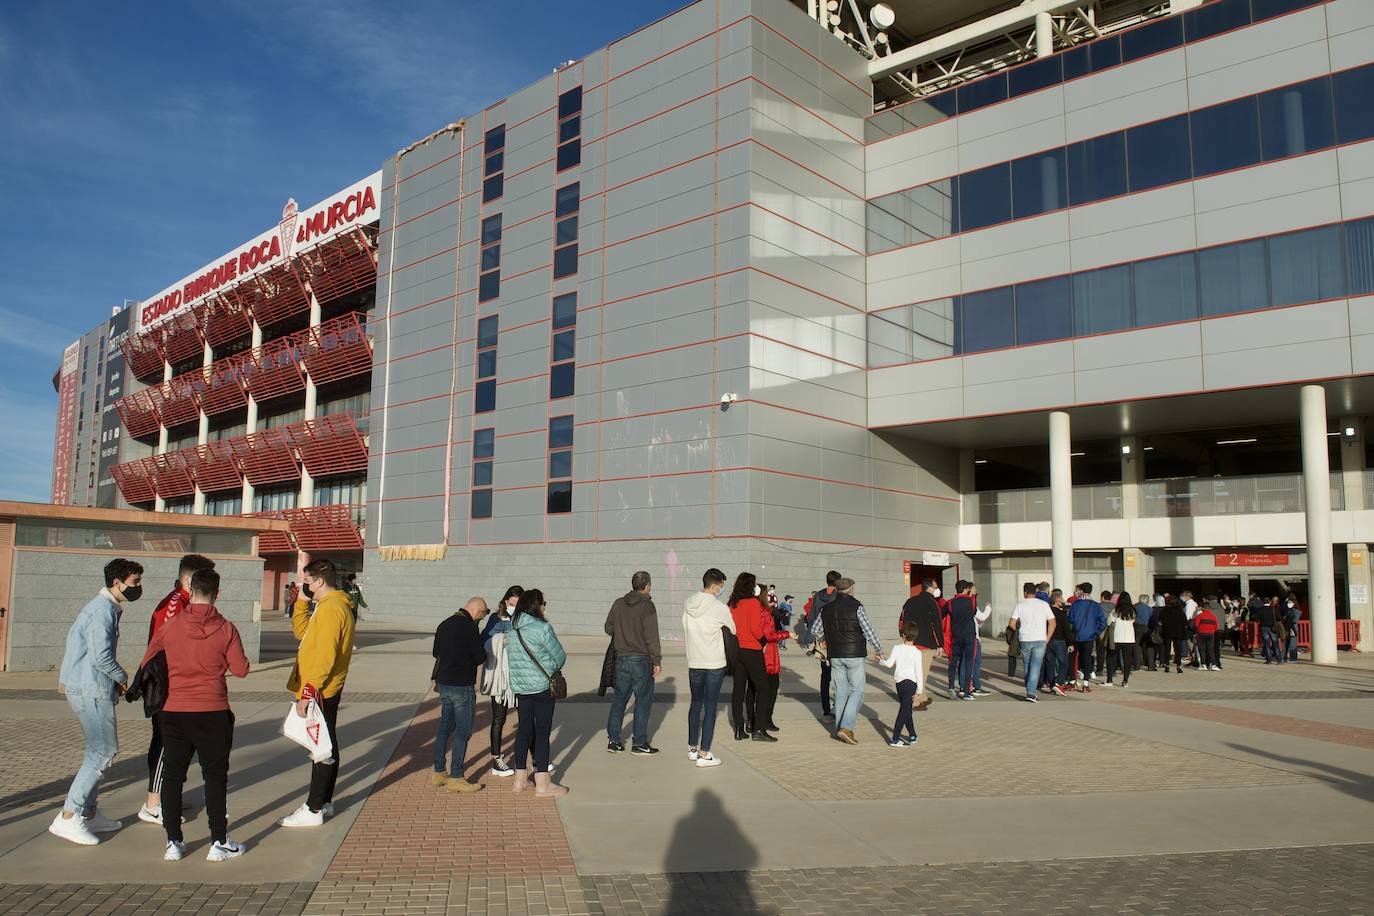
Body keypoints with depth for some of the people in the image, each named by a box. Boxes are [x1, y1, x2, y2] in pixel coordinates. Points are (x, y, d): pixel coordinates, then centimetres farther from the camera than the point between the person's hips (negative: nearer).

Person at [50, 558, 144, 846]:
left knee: (99, 750, 15)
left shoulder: (108, 608, 15)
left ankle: (88, 814, 22)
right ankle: (68, 817, -9)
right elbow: (101, 657, -25)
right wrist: (123, 677, -6)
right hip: (90, 689, -11)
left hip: (91, 688, 11)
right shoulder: (103, 610, -17)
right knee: (104, 750, -10)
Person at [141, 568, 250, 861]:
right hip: (213, 713, -2)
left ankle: (174, 843, 17)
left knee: (172, 776, 13)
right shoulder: (226, 629, -9)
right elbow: (241, 670, -7)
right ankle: (219, 843, 10)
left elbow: (147, 663, 7)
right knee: (215, 776, 6)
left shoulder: (169, 625, -4)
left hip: (174, 712, 2)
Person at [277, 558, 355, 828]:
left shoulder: (330, 608, -19)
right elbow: (301, 632, 23)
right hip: (325, 691, 10)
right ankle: (323, 801, 26)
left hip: (319, 692, -10)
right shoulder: (332, 605, 14)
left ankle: (313, 810, 3)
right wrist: (303, 600, 15)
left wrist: (309, 691, -24)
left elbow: (324, 656, -25)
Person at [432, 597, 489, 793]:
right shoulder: (469, 626, -16)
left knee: (445, 727, 15)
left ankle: (438, 772, 21)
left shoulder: (444, 625, 10)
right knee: (463, 731, -1)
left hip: (444, 683, 8)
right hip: (462, 686, -8)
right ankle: (456, 778, 2)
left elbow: (436, 653, 22)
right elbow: (480, 657, -15)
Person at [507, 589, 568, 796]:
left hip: (519, 686, 6)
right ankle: (542, 784, 3)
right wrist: (553, 670, 13)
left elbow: (511, 654, 12)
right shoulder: (542, 628, -15)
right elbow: (560, 656, -9)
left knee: (524, 729, 14)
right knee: (542, 731, 0)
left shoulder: (512, 629, 5)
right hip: (543, 686, -6)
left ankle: (520, 779, 21)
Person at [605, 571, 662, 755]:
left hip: (621, 659, 6)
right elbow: (651, 636, -16)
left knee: (619, 698, 14)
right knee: (643, 700, 5)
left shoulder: (618, 603, 4)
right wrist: (657, 661, -11)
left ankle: (613, 740, 17)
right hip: (642, 660, -5)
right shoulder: (647, 606, -13)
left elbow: (608, 628, 12)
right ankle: (639, 743, 8)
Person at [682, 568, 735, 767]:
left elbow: (686, 629, 9)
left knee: (696, 704, 18)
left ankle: (692, 748, 27)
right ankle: (704, 754, 4)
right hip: (715, 664, -5)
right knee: (710, 708, 1)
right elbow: (734, 630, 0)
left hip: (693, 663, 5)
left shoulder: (687, 605, 1)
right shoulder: (719, 608, -14)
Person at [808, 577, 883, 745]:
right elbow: (869, 632, -10)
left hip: (835, 655, 5)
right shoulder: (856, 607, -9)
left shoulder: (827, 608, 6)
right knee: (857, 691, 0)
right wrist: (878, 651, 2)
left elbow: (815, 630, 13)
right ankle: (846, 727, -12)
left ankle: (839, 729, 14)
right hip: (854, 655, -5)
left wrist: (824, 640, 33)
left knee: (841, 691, 12)